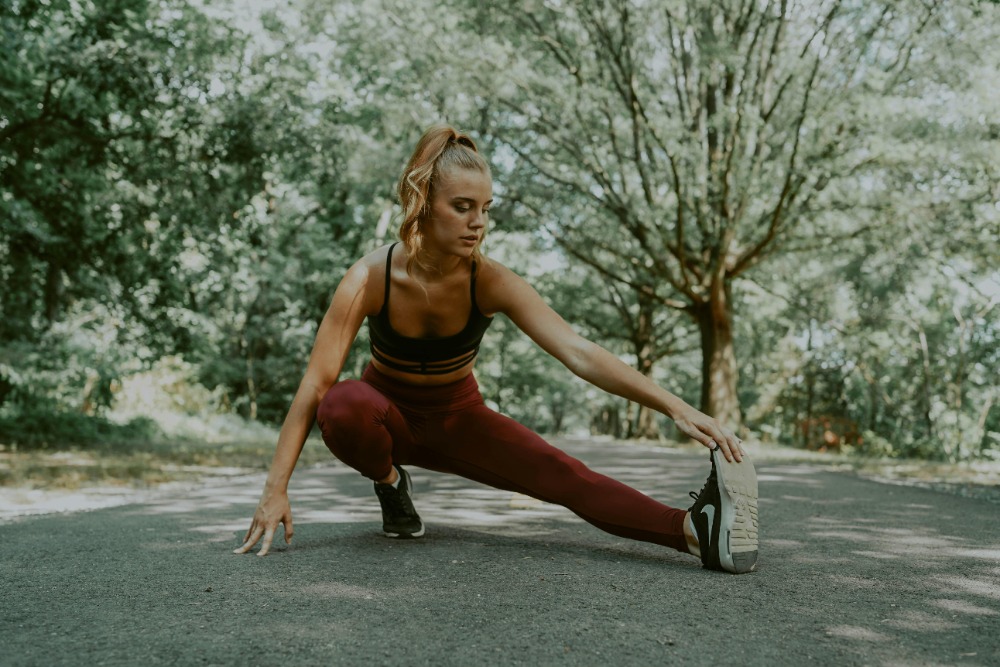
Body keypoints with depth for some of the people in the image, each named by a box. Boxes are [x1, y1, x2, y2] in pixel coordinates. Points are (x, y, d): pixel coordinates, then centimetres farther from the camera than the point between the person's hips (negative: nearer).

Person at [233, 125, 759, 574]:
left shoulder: (490, 282, -24)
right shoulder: (370, 278, -27)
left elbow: (579, 354, -33)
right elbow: (315, 385, -28)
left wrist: (676, 408, -45)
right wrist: (276, 490, -33)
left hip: (456, 417, 1)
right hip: (389, 412, 0)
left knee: (562, 475, -24)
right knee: (342, 407, -37)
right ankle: (389, 482, -6)